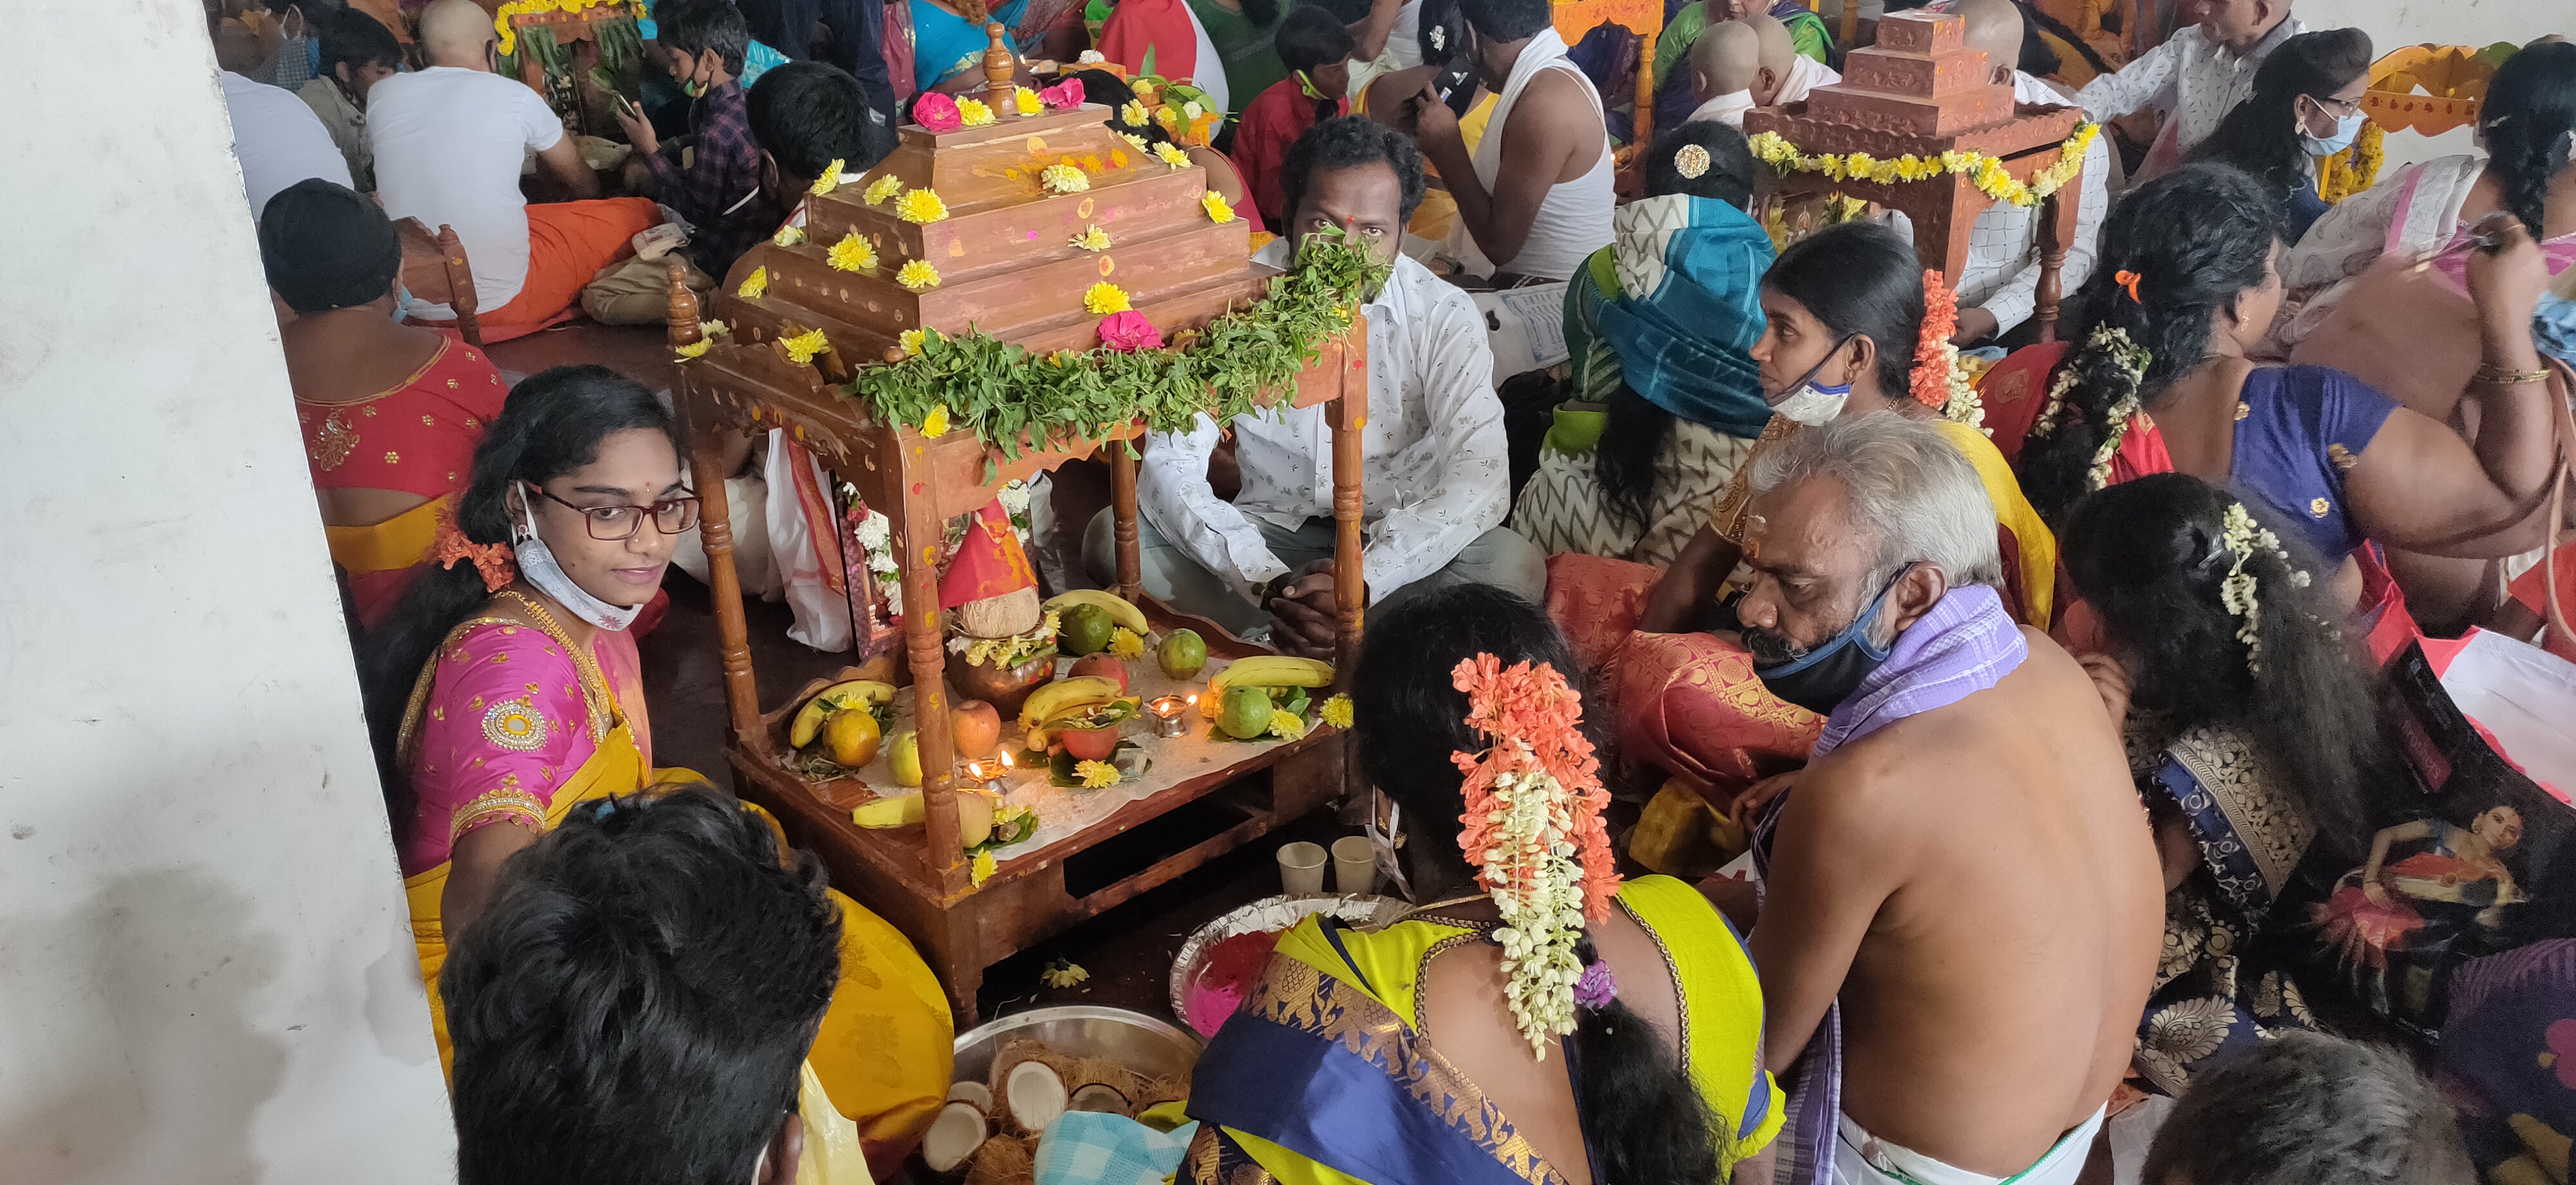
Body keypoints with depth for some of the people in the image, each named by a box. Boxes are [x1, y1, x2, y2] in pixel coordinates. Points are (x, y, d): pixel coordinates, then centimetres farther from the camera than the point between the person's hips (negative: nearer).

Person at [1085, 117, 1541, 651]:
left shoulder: (1445, 316, -11)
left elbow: (1479, 479, -21)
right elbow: (1170, 465, -17)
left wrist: (1366, 579, -36)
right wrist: (1269, 585, -33)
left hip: (1399, 541, 0)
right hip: (1267, 536, 0)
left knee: (1516, 566, -30)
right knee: (1113, 536, -22)